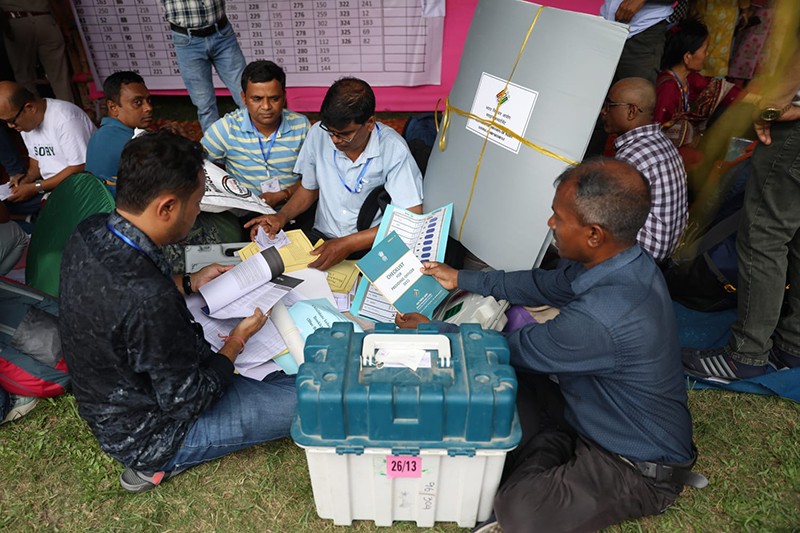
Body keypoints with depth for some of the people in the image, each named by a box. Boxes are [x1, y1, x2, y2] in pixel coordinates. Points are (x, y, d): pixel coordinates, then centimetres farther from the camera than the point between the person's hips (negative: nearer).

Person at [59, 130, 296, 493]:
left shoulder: (91, 232, -13)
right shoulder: (150, 301, -39)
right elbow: (188, 401, -25)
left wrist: (190, 283, 5)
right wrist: (237, 340, -11)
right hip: (147, 434, -8)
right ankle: (161, 462, 4)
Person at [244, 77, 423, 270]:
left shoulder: (394, 150, -16)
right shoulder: (318, 133, -2)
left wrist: (349, 244, -24)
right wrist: (282, 217, -4)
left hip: (372, 246, -3)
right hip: (321, 236, 4)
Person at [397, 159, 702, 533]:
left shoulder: (601, 318, -38)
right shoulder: (621, 263, -10)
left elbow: (518, 348, -22)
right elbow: (543, 285, 6)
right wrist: (460, 278, 9)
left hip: (640, 466, -8)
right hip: (604, 418, 9)